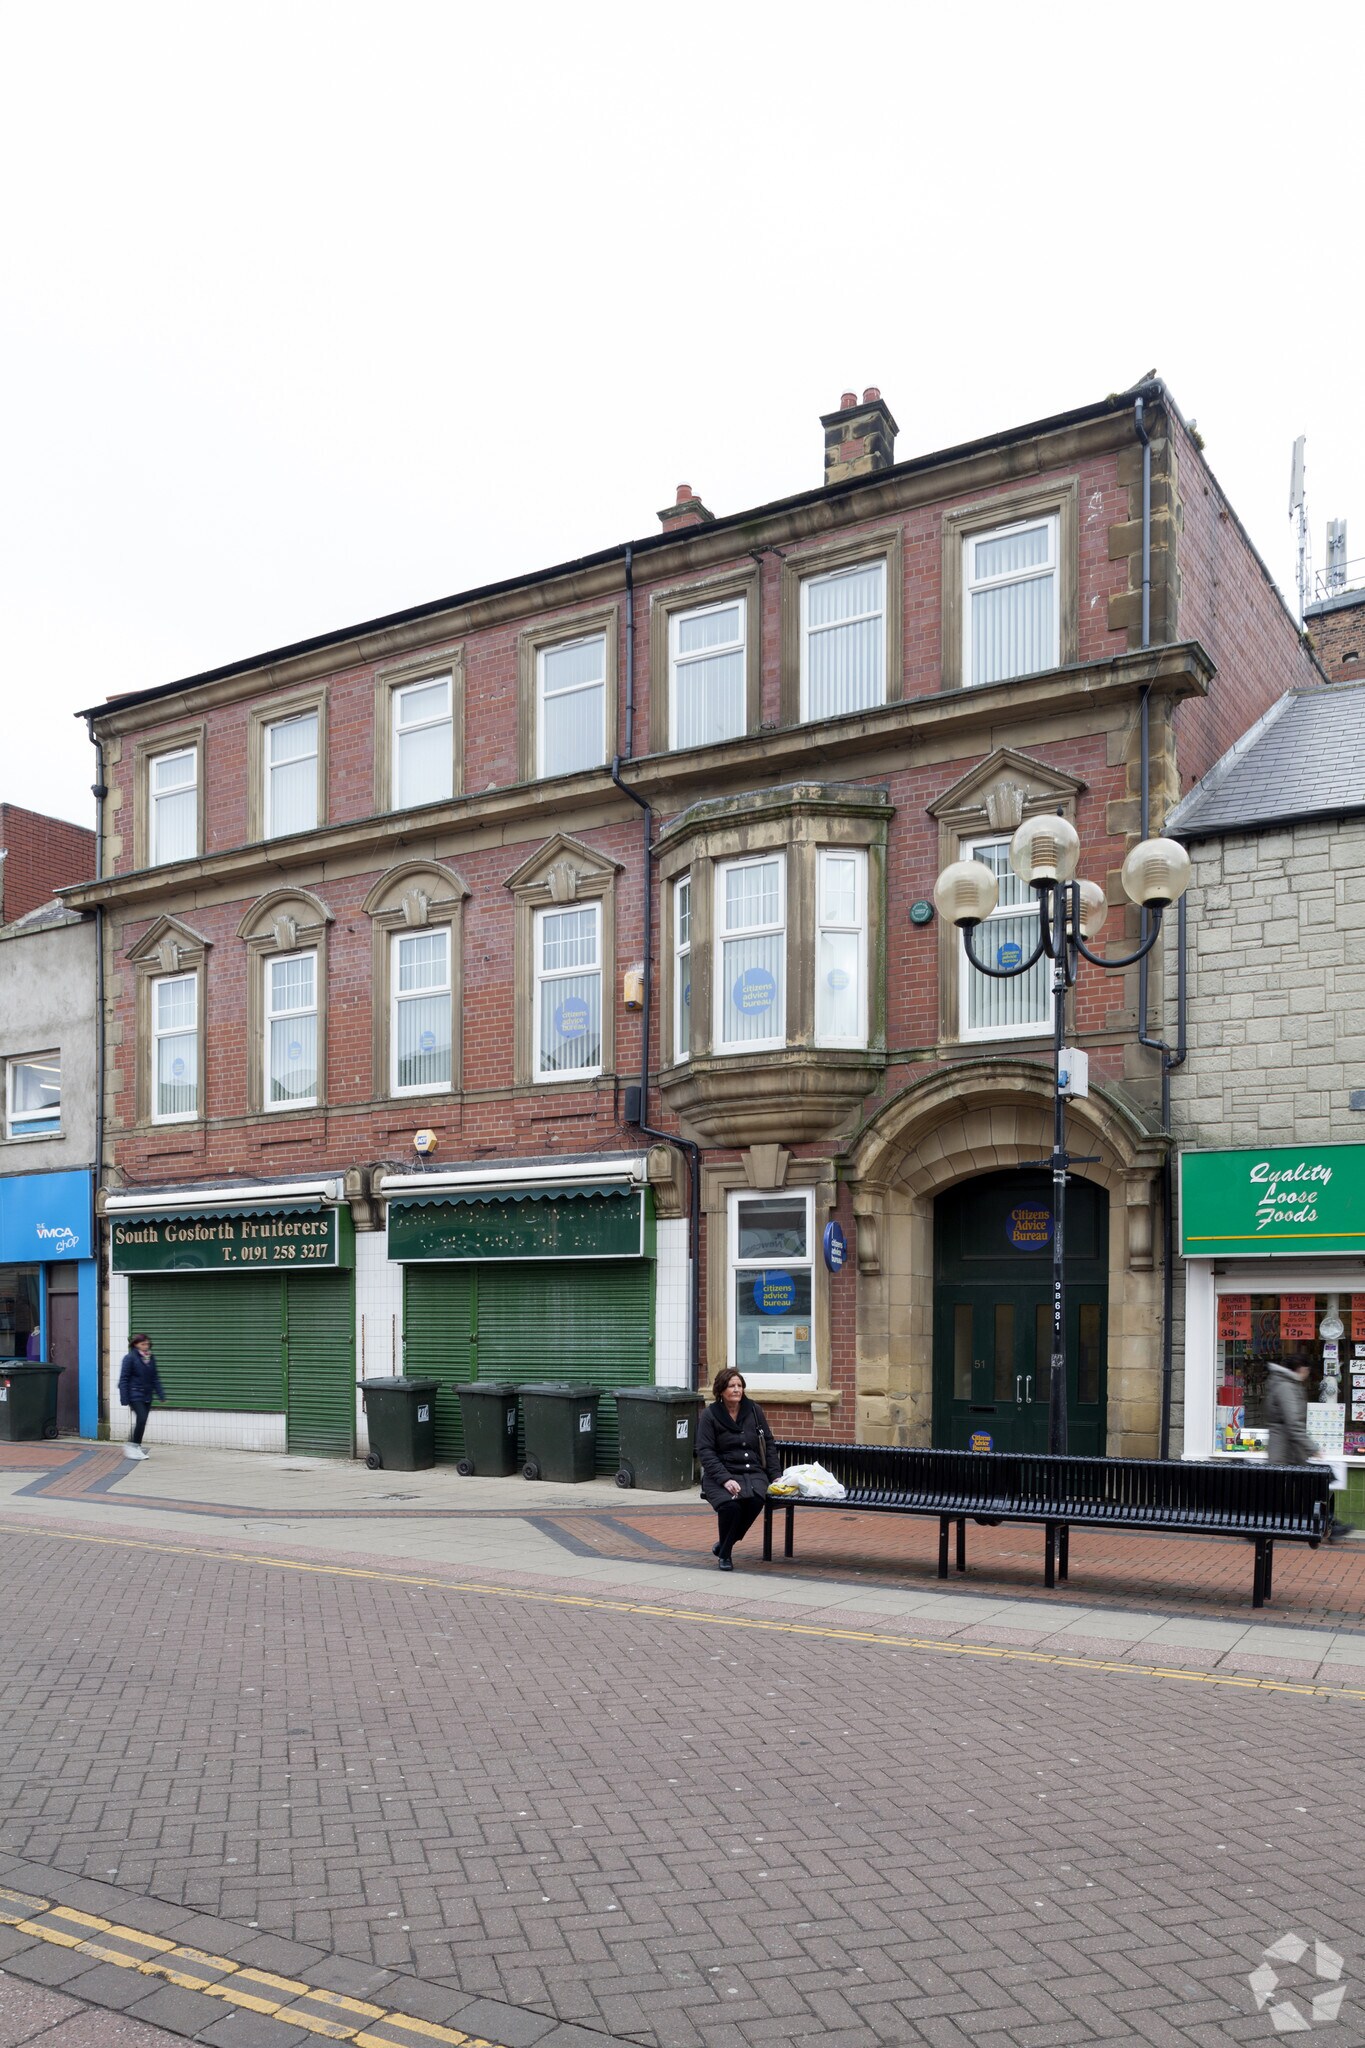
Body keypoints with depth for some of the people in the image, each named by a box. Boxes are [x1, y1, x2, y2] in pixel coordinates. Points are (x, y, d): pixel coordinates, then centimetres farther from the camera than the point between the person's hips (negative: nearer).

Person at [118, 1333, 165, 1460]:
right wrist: (124, 1399, -12)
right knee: (142, 1418, -16)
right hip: (135, 1395, -6)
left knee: (142, 1421, 7)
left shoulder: (151, 1358, 10)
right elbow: (124, 1379, -8)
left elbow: (155, 1378, 14)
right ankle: (131, 1446, -3)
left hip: (147, 1396, 6)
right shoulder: (130, 1358, -9)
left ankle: (136, 1448, 17)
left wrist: (161, 1394, 7)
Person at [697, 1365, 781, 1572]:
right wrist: (725, 1479, -19)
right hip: (720, 1475, -2)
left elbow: (769, 1445, 16)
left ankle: (724, 1545, -7)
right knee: (730, 1504, -34)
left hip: (752, 1472, 3)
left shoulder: (754, 1410, 10)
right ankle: (724, 1554, -4)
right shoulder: (709, 1415, 1)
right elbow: (705, 1452, -6)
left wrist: (776, 1475, 6)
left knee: (755, 1499, -32)